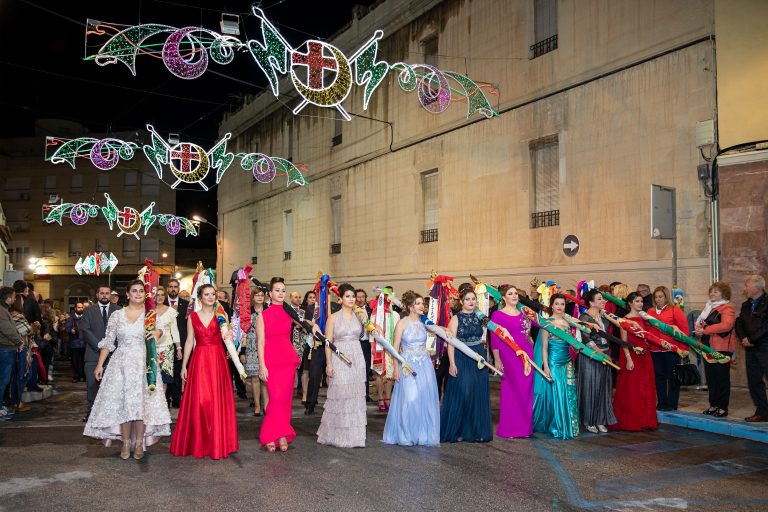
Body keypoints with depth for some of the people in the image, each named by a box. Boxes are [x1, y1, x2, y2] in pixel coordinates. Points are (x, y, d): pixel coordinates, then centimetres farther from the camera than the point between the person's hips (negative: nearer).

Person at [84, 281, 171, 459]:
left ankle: (139, 443, 7)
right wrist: (99, 365, 2)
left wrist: (156, 334, -22)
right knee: (122, 402, -1)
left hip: (143, 363, 0)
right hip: (121, 363, 1)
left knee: (142, 401, -2)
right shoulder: (117, 315, 5)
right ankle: (126, 443, 8)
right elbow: (108, 341, 6)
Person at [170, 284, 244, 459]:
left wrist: (238, 364, -14)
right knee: (198, 402, 1)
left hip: (217, 361, -1)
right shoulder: (193, 317, 7)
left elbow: (228, 341, -3)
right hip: (198, 361, 1)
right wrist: (184, 366, 6)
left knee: (217, 402, 1)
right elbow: (189, 342, 9)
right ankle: (198, 443, 13)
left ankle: (217, 443, 11)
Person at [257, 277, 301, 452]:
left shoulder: (289, 313, 8)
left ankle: (270, 436, 11)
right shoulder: (262, 315, 2)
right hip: (271, 361, -2)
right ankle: (283, 435, 5)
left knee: (284, 398, 0)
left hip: (288, 360, 3)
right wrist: (262, 366, -7)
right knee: (276, 398, -9)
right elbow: (260, 343, -1)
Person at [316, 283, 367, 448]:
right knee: (339, 395, -1)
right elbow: (328, 342, -4)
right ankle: (337, 435, 14)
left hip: (357, 359, 4)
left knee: (356, 396, 4)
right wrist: (328, 364, -10)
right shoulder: (333, 318, -1)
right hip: (339, 359, -4)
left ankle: (353, 435, 13)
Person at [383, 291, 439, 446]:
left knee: (425, 400, 4)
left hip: (424, 365, 4)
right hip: (408, 365, -4)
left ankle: (424, 434, 17)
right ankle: (406, 435, 10)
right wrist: (396, 368, -10)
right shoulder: (402, 324, -6)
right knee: (409, 400, -6)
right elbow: (395, 347, -6)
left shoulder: (424, 322, 7)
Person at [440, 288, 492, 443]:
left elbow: (482, 338, 13)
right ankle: (457, 430, 10)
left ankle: (477, 431, 17)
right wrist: (452, 363, -15)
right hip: (462, 360, -4)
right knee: (461, 394, -3)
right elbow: (451, 342, -8)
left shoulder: (479, 317, 8)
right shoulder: (456, 319, -4)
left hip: (479, 360, 5)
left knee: (479, 396, 7)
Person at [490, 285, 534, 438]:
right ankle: (509, 429, 9)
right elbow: (494, 339, -6)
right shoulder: (497, 315, -1)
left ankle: (524, 427, 17)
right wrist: (497, 359, -11)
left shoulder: (524, 313, 14)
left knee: (526, 390, 6)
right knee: (511, 390, -1)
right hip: (509, 357, -5)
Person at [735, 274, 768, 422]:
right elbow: (739, 323, 11)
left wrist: (751, 339, -15)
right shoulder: (746, 305, 15)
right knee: (754, 381, 9)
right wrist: (743, 338, -6)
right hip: (751, 349, 7)